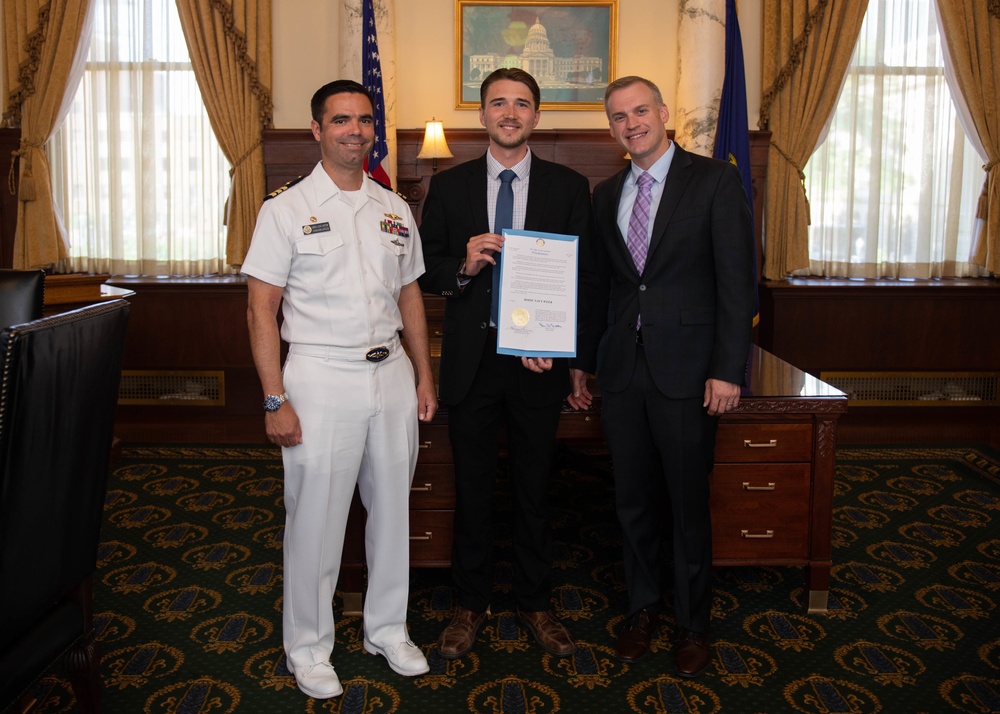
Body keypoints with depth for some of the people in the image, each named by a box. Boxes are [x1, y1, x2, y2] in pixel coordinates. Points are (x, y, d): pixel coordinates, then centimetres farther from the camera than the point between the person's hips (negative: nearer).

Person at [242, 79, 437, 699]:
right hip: (320, 377, -4)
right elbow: (262, 309, -7)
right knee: (316, 520, 4)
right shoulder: (287, 209, -5)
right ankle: (308, 647, 23)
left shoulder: (395, 210, 10)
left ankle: (389, 629, 32)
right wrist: (276, 400, -13)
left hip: (391, 374, 5)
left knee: (392, 509, 13)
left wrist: (424, 376, 10)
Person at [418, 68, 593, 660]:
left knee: (535, 489, 12)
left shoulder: (569, 188, 2)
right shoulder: (449, 187, 5)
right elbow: (425, 273, 4)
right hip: (471, 361, 1)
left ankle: (536, 603, 29)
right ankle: (471, 604, 28)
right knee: (473, 490, 11)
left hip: (537, 363, 0)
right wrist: (463, 266, -17)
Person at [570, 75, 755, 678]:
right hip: (622, 369, 5)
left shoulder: (715, 181, -4)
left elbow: (737, 280, -8)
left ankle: (693, 623, 25)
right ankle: (644, 608, 31)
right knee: (632, 499, 12)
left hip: (687, 370, -4)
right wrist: (584, 362, 16)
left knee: (689, 504, 6)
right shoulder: (607, 195, 12)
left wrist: (728, 369, -14)